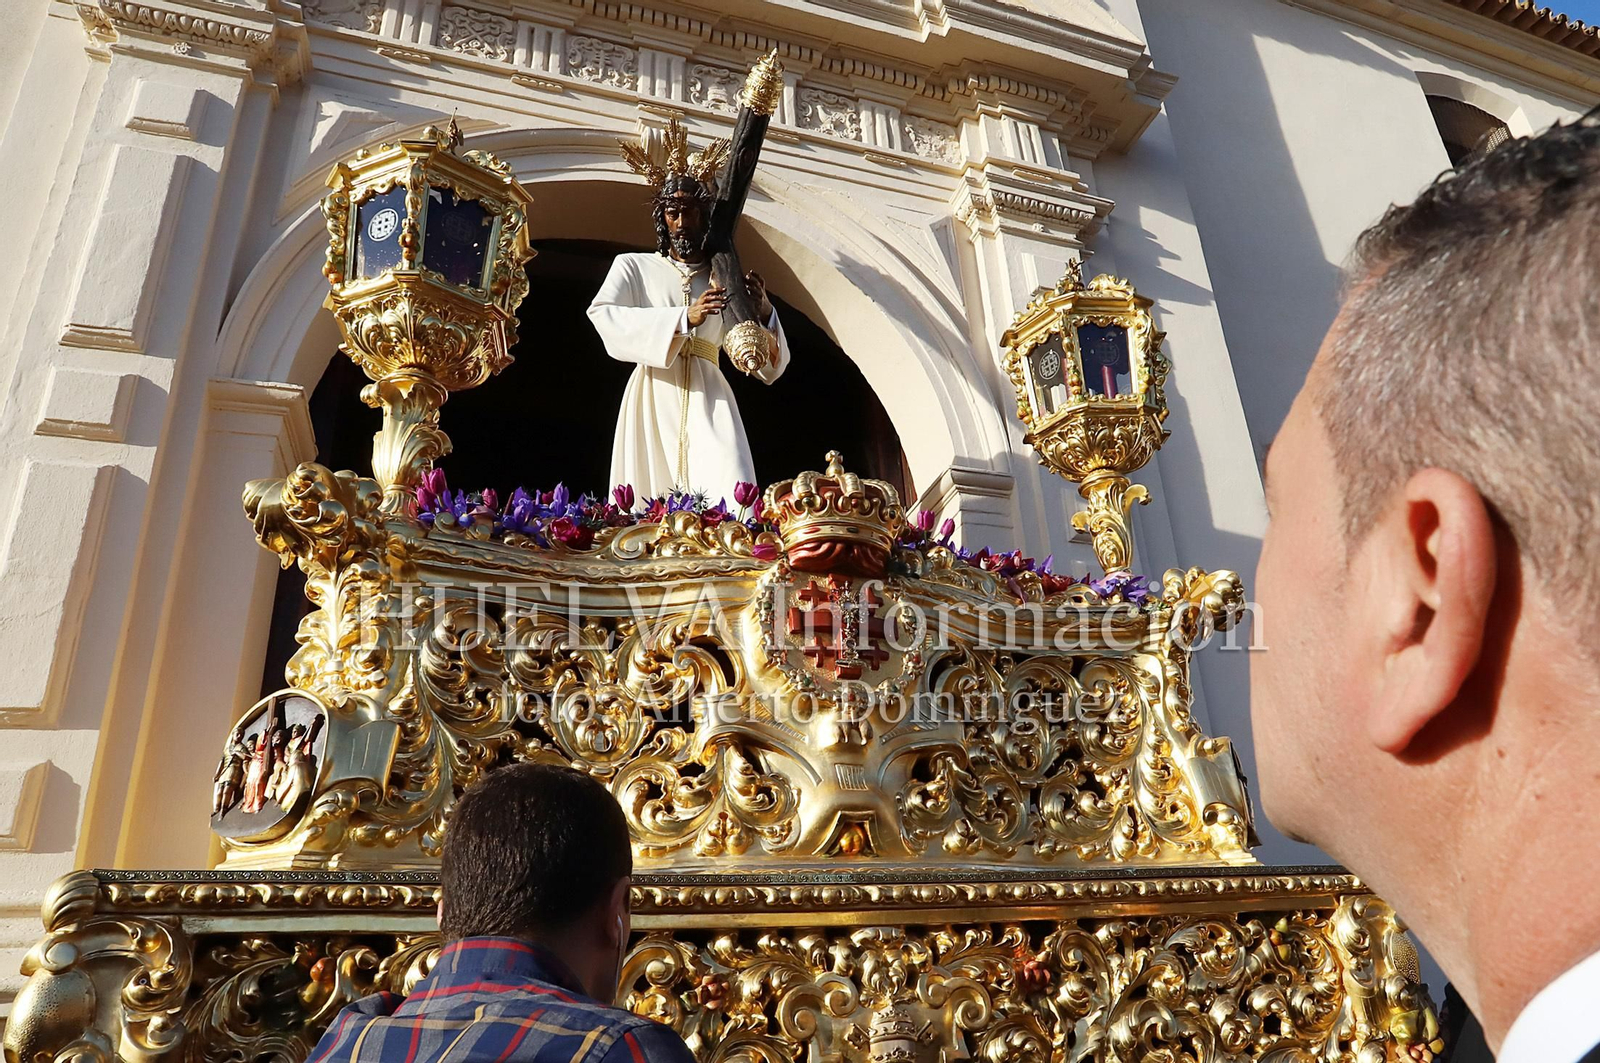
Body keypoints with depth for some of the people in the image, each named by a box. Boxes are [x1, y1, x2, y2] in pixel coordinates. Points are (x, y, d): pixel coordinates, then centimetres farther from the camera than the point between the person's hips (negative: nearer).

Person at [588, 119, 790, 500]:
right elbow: (602, 315, -8)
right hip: (653, 395, -1)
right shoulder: (634, 266, 14)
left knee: (730, 501, -19)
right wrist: (683, 318, -14)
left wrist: (763, 311, -7)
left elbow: (770, 366, 13)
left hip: (708, 399, 1)